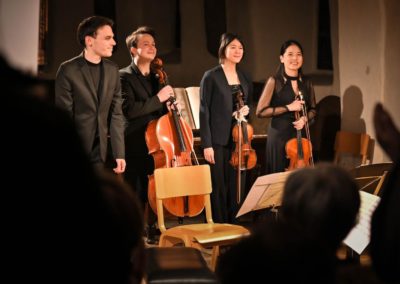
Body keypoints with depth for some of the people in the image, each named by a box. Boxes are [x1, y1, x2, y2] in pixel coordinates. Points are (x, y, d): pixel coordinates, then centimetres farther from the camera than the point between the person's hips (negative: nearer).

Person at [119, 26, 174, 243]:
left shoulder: (158, 78, 15)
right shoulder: (124, 76, -6)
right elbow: (129, 110, -20)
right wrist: (158, 99, -19)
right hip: (135, 147, -6)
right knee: (133, 195, 0)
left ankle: (151, 231, 21)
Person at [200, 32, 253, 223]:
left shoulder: (245, 78, 12)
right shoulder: (211, 77, -4)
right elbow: (204, 112, -7)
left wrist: (246, 110, 1)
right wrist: (206, 144, -13)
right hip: (219, 142, -5)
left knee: (237, 187, 7)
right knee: (219, 188, -1)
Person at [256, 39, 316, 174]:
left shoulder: (306, 82, 8)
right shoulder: (275, 81, -5)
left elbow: (313, 109, 18)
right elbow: (260, 111, -9)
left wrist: (305, 118, -4)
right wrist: (288, 108, -15)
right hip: (280, 135, -4)